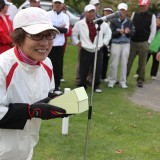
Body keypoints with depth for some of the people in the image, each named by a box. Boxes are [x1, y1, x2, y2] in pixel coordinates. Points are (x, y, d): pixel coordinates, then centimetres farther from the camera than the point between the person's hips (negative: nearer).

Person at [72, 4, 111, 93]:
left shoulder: (102, 23, 0)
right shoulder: (79, 24, -5)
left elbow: (108, 33, 14)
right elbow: (74, 34, 8)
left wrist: (104, 42, 7)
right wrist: (77, 43, 1)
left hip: (98, 50, 2)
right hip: (85, 51, -1)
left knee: (98, 69, 5)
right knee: (83, 70, 3)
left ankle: (96, 86, 19)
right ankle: (82, 85, 18)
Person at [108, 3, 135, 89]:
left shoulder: (129, 22, 3)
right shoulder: (114, 21, -4)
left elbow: (133, 32, -2)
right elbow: (111, 33, -7)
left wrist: (128, 32, -24)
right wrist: (119, 32, -24)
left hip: (126, 44, 2)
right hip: (116, 44, -2)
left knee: (124, 63, 6)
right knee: (114, 64, 1)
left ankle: (122, 81, 16)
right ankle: (112, 80, 15)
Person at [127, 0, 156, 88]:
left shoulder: (152, 16, 1)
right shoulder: (134, 14, 8)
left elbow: (153, 30, 0)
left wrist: (148, 42, -4)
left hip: (143, 43, -2)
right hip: (132, 42, 2)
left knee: (142, 63, 2)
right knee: (128, 61, 3)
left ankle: (140, 80, 10)